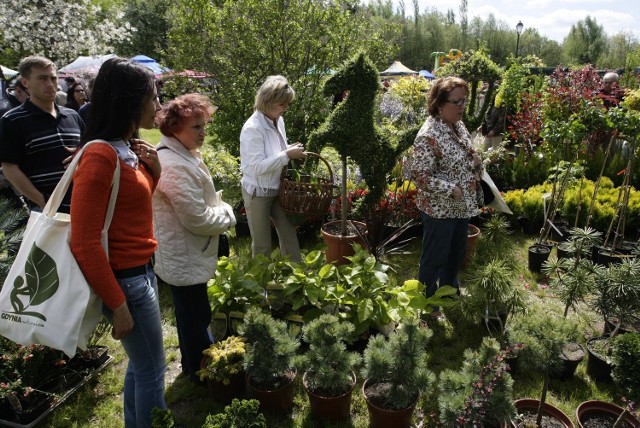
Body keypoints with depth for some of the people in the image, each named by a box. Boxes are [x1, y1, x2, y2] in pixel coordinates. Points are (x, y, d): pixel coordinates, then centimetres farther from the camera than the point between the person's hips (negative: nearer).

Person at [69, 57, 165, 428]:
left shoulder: (129, 148, 5)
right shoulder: (101, 156, -22)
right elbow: (85, 242, -22)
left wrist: (153, 170, -1)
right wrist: (118, 305, -17)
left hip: (143, 271, 9)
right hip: (126, 279, -9)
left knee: (140, 362, 23)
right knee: (152, 370, 9)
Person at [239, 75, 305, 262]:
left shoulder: (278, 120, 0)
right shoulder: (253, 128, -24)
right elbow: (258, 167, -27)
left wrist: (292, 152, -4)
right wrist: (287, 155, -26)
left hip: (278, 189, 7)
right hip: (258, 193, -7)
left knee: (289, 234, 15)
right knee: (262, 244, 10)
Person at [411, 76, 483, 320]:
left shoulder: (458, 125, 4)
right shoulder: (429, 135, -25)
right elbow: (420, 176, -25)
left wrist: (476, 162, -2)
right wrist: (452, 189, -24)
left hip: (461, 206, 9)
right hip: (439, 210, -9)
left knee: (457, 253, 24)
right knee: (434, 259, 7)